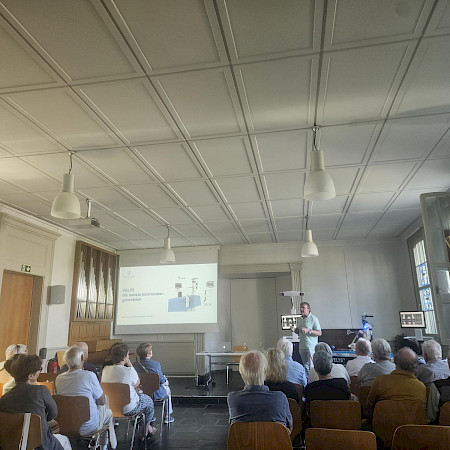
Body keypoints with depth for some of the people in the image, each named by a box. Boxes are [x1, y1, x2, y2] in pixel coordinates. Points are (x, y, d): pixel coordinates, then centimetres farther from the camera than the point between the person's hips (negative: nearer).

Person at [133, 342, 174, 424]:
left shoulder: (134, 365, -12)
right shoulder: (155, 364, -24)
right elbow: (162, 380, -16)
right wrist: (165, 380, 9)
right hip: (155, 394, -4)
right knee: (167, 389, 28)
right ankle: (167, 416, 35)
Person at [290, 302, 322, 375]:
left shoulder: (313, 319, -8)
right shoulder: (299, 319, 12)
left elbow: (319, 333, -11)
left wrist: (308, 330, -23)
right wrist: (294, 330, 1)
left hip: (311, 346, -6)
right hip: (301, 346, 7)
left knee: (312, 366, -5)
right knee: (305, 366, 13)